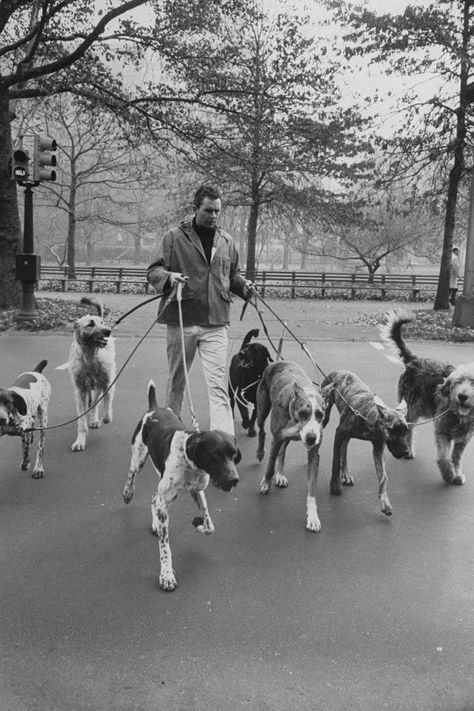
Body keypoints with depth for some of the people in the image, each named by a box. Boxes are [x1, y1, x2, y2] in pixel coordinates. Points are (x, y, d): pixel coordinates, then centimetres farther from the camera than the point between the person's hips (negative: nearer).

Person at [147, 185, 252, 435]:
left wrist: (243, 285, 1)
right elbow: (153, 271, -1)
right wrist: (169, 276, -22)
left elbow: (233, 274, 22)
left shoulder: (226, 241, 11)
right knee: (176, 378, 13)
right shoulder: (175, 236, 0)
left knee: (217, 382, -5)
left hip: (215, 322, 2)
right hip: (181, 320, -1)